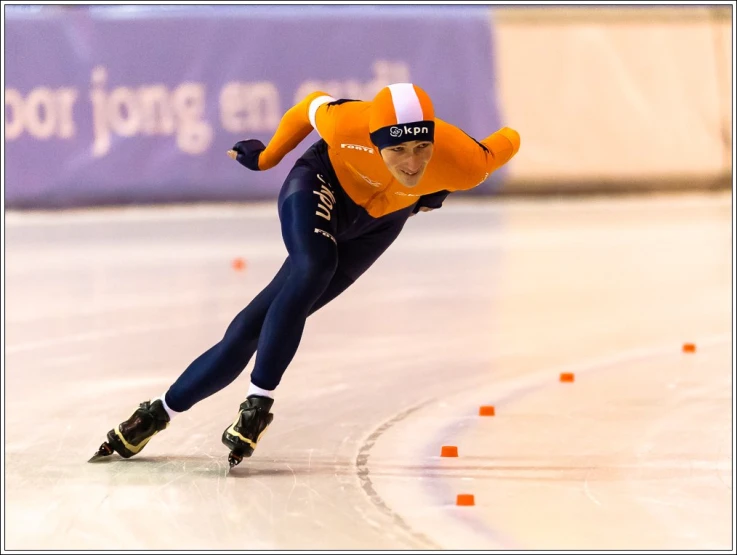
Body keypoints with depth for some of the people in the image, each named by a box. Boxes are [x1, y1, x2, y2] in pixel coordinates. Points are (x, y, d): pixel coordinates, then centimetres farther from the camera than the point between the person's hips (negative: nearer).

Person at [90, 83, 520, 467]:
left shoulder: (463, 162, -35)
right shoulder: (346, 125, -37)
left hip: (377, 222, 2)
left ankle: (164, 410, 6)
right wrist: (268, 156, 3)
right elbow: (312, 106, -13)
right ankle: (258, 402, -16)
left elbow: (508, 143, -12)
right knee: (311, 272, -33)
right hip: (322, 183, -2)